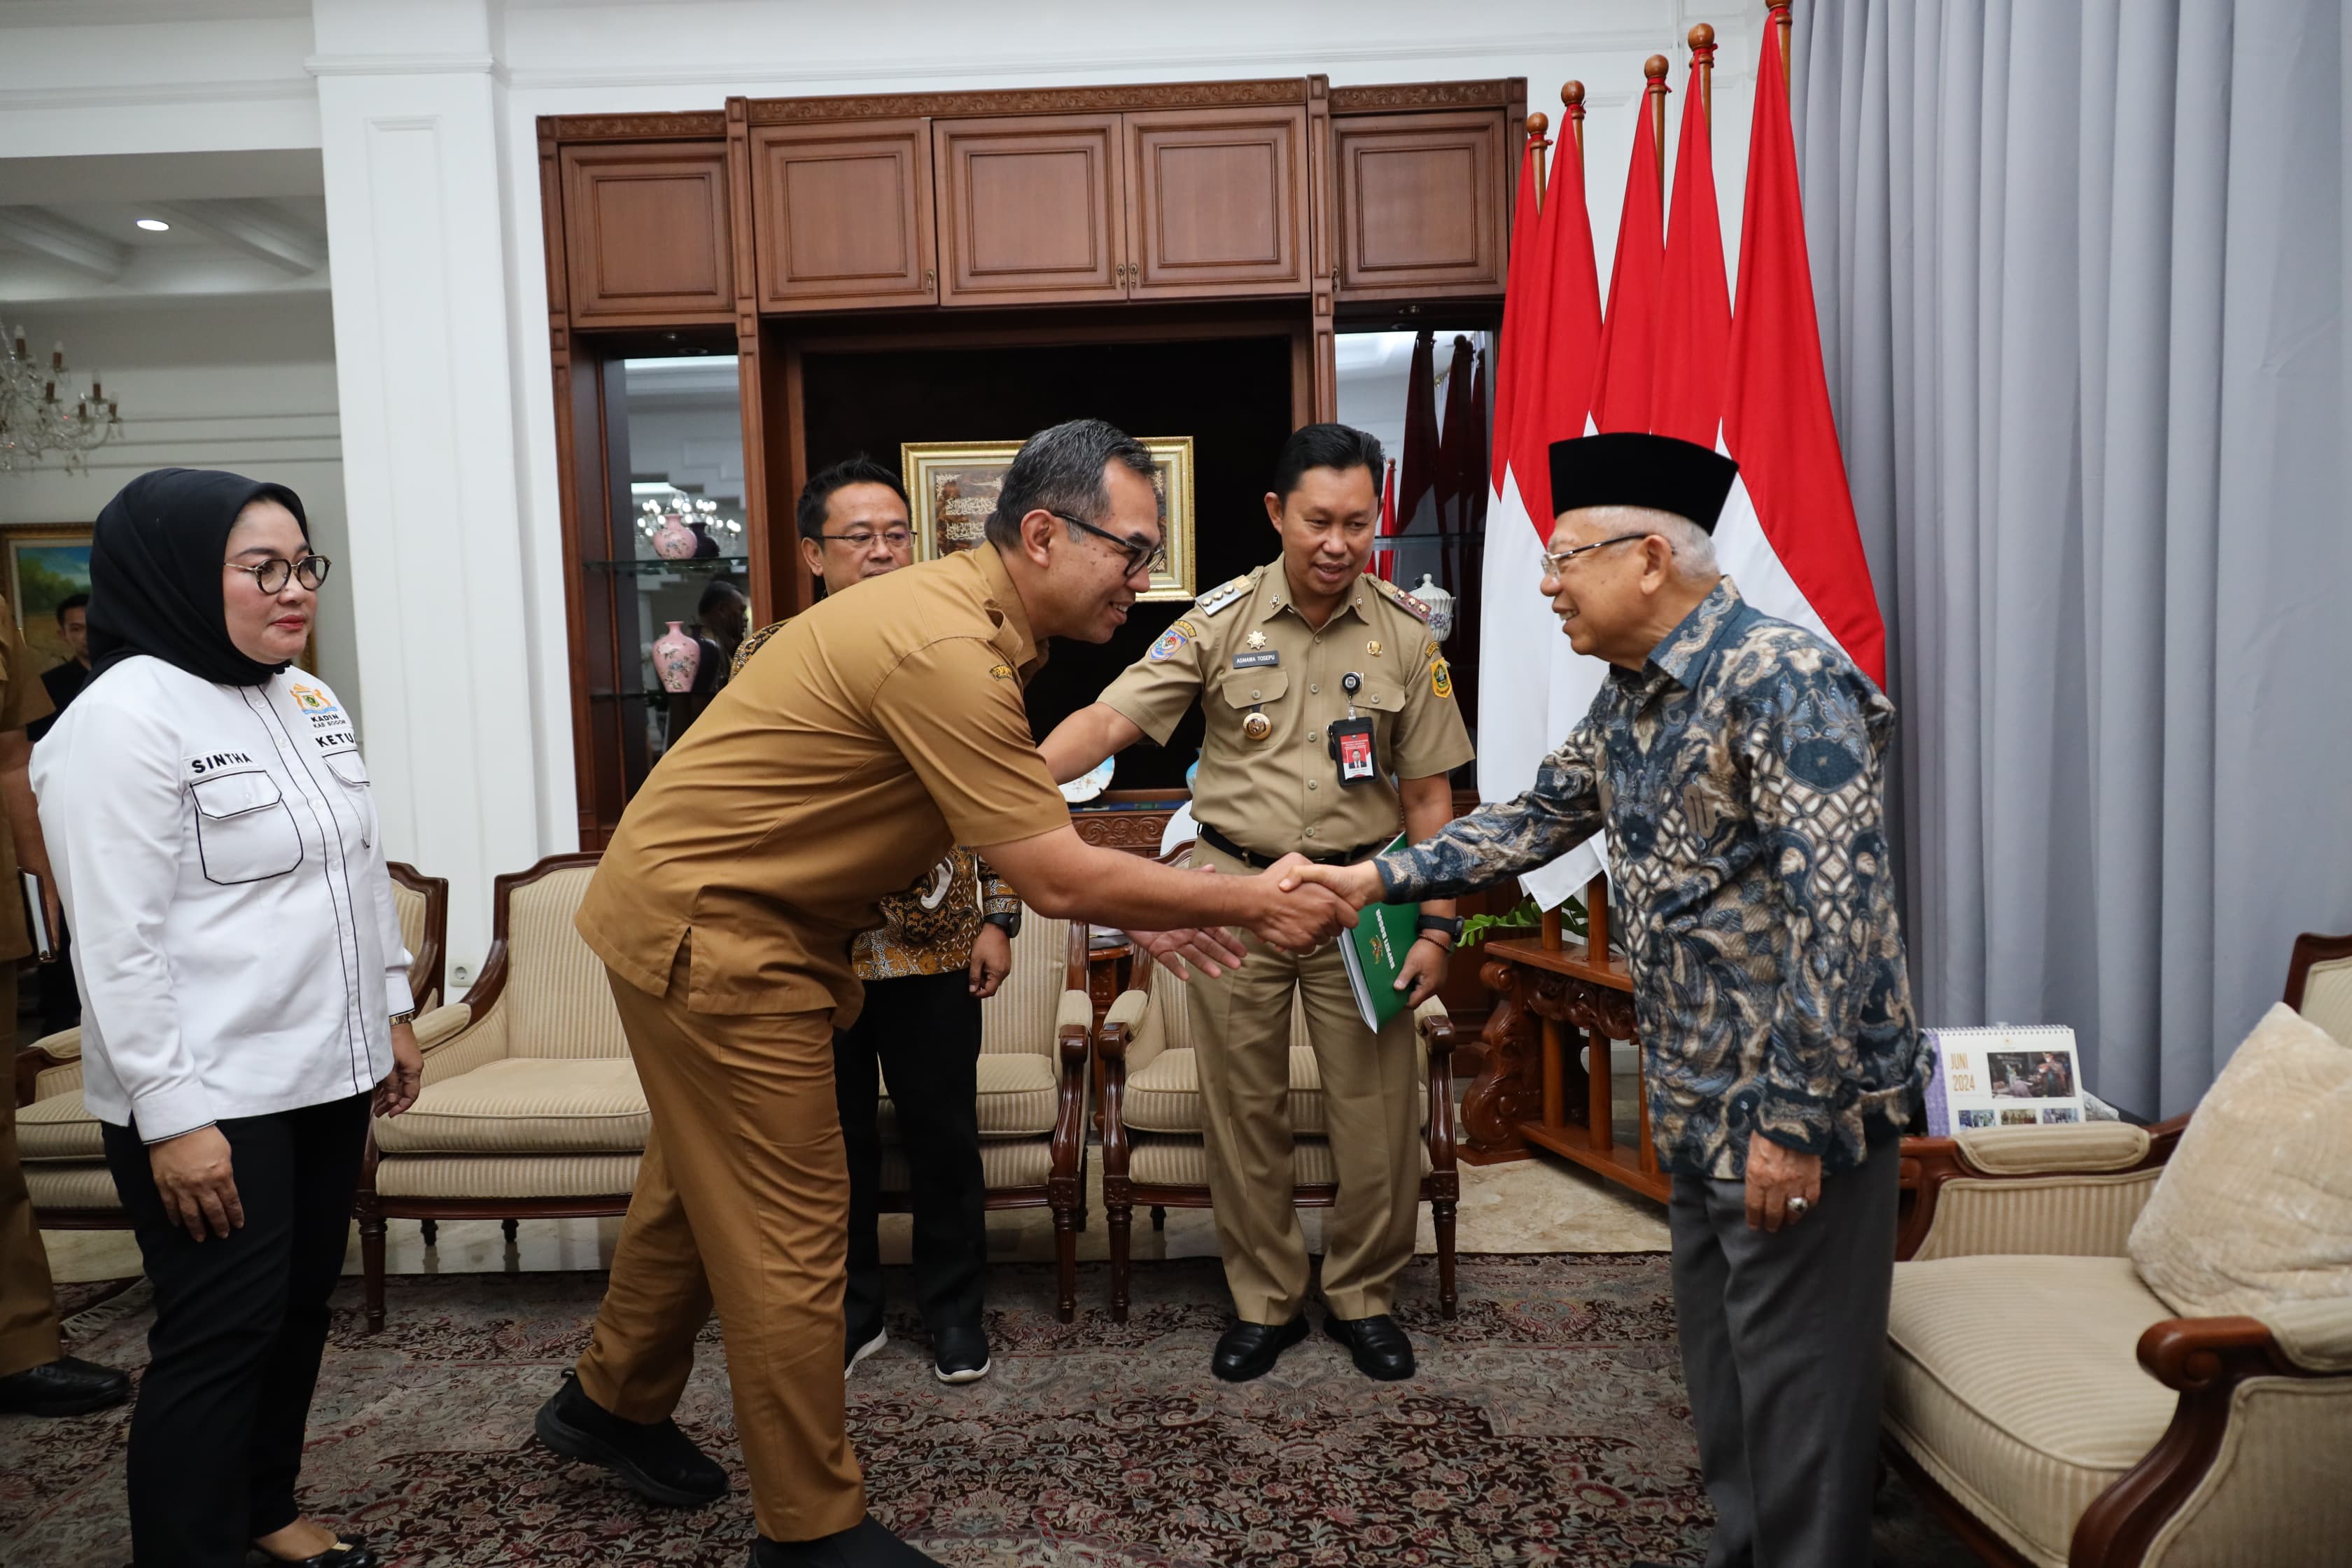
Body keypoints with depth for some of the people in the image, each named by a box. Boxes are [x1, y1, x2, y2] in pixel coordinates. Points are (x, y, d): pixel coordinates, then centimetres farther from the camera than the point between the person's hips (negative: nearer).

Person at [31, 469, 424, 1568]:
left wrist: (388, 1010, 17)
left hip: (323, 1070, 8)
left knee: (301, 1304, 17)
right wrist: (170, 1114, -19)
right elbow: (117, 941, -18)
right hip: (210, 1102, -8)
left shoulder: (308, 699, 9)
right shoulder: (124, 717, -15)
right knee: (221, 1335, 0)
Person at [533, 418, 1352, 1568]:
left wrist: (1138, 909, 1)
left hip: (720, 916, 10)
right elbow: (1055, 880, -27)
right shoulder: (944, 647, -29)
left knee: (704, 1181, 24)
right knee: (786, 1229, 0)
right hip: (706, 924, -10)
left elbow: (1024, 837, 8)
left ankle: (612, 1403, 47)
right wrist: (1252, 903, -18)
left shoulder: (966, 618, 3)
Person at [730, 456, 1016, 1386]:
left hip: (935, 943, 0)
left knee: (943, 1135, 10)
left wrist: (997, 919, 0)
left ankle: (954, 1312, 29)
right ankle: (849, 1312, 32)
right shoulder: (769, 656, 1)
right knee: (834, 1139, 13)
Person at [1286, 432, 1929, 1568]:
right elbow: (1535, 822, 16)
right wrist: (1378, 878, 7)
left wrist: (1798, 1119, -24)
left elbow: (1838, 908, -25)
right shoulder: (1627, 699, 8)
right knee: (1720, 1371, 21)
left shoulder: (1782, 682, -20)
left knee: (1799, 1389, 4)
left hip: (1796, 1107, -9)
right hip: (1698, 1109, 9)